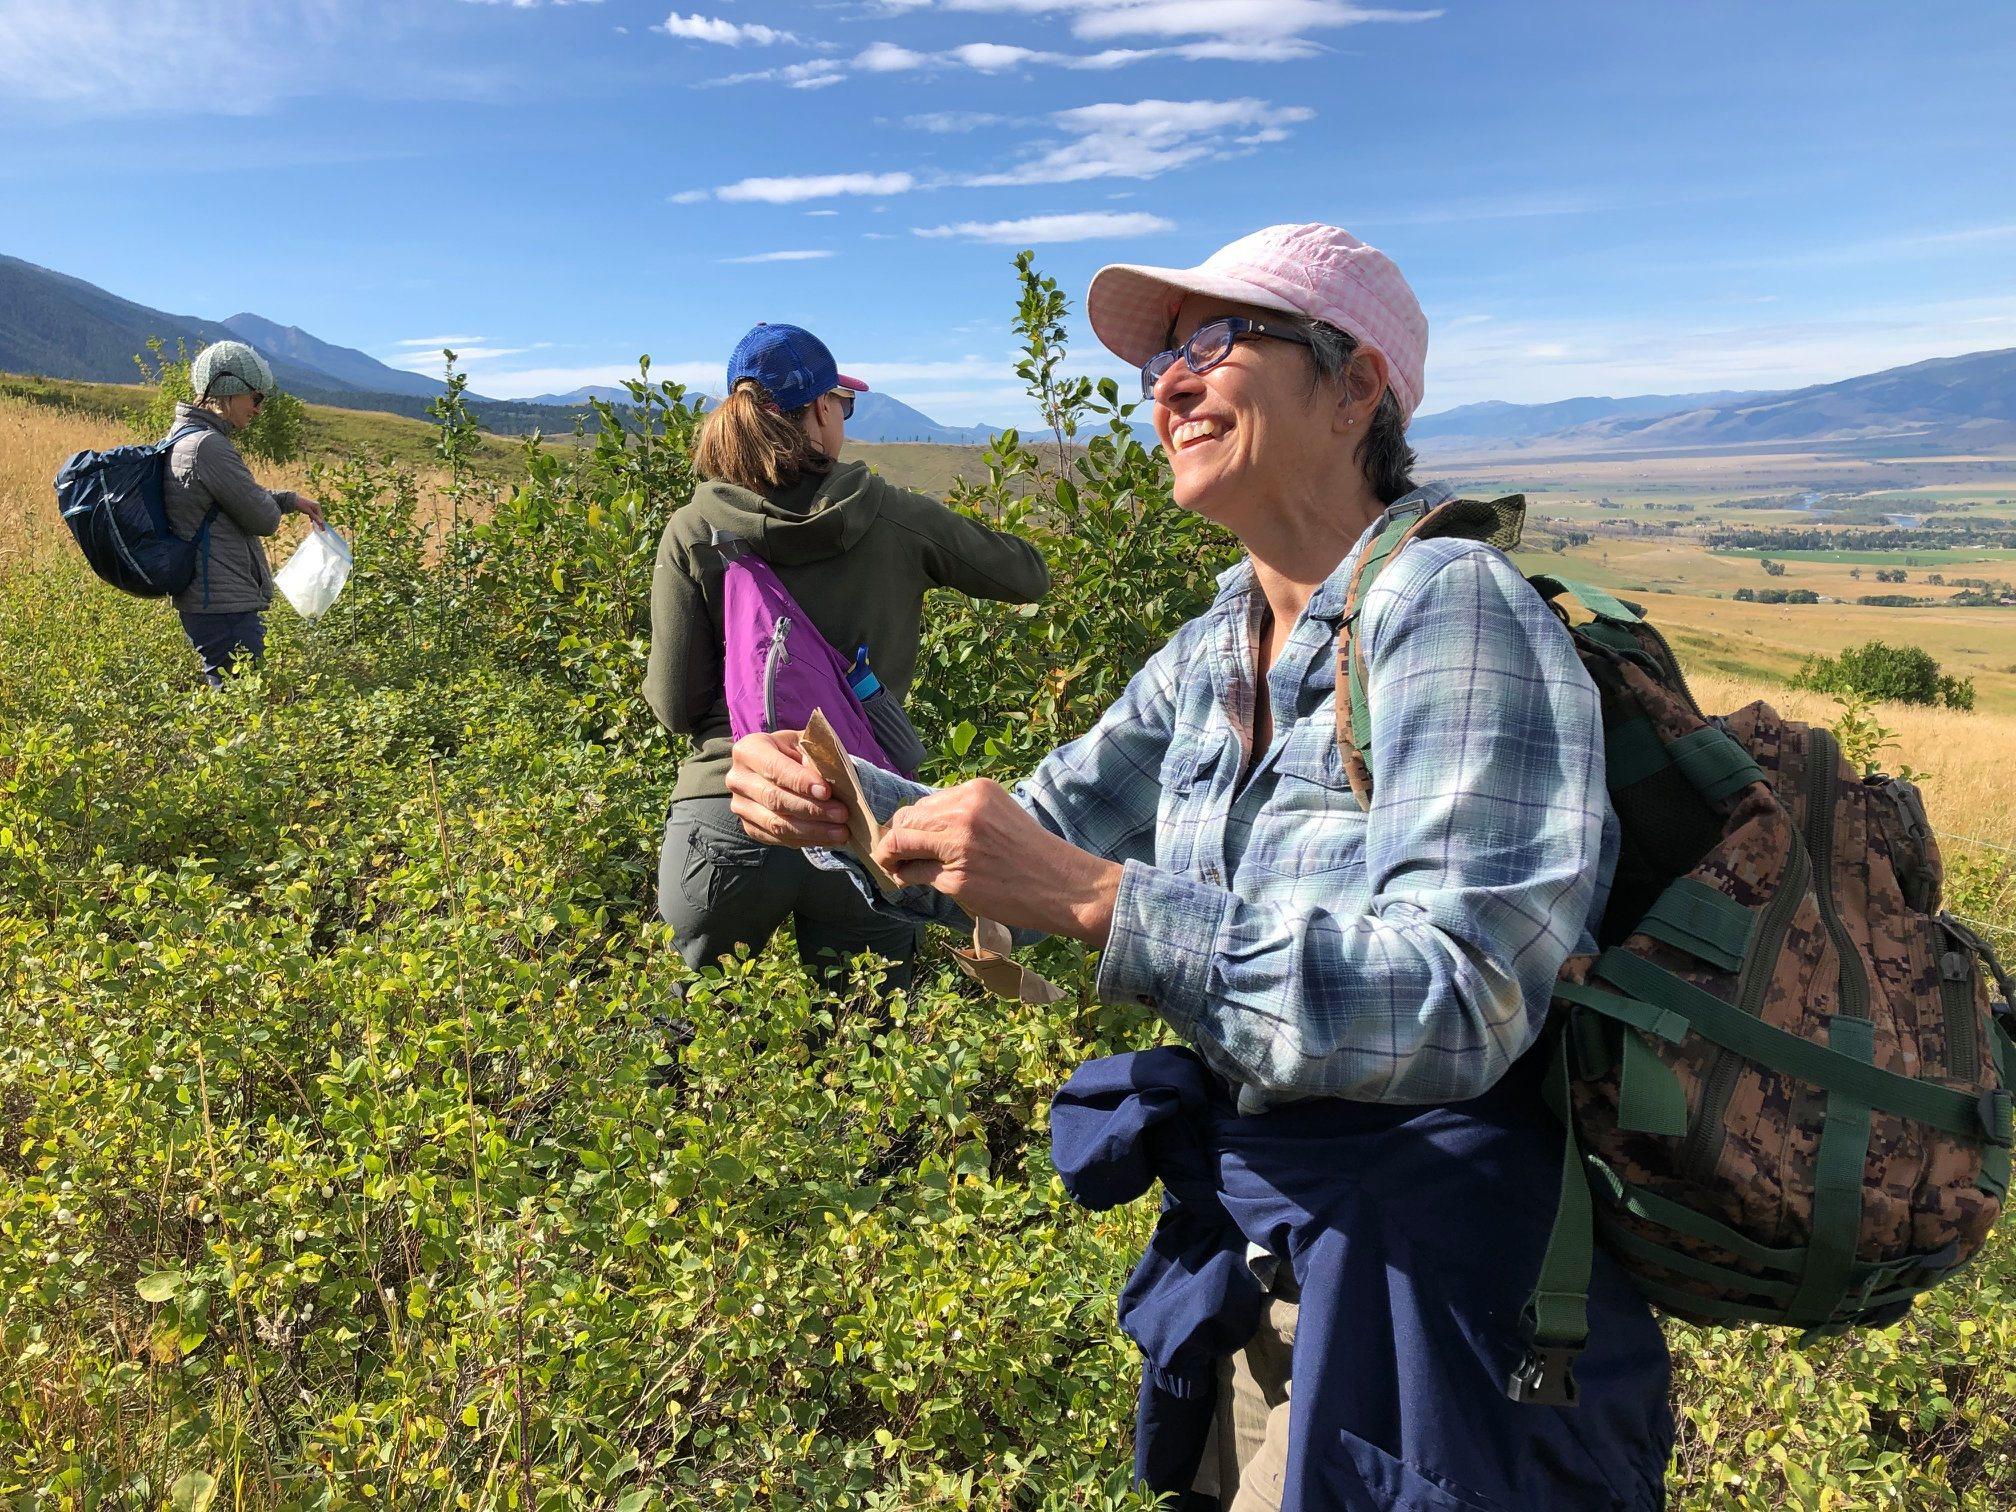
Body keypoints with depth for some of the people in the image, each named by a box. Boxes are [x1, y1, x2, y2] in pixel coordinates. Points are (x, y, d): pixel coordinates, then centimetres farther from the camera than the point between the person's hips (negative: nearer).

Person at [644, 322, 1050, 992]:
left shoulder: (693, 532, -3)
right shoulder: (894, 518, -1)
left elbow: (675, 707, -2)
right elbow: (1030, 575, 13)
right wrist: (941, 553, 31)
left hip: (725, 828, 0)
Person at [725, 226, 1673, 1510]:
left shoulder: (1449, 609, -20)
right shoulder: (1215, 654, 3)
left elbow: (1456, 1004, -30)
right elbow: (1035, 847, 9)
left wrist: (1094, 900, -36)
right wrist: (836, 800, -10)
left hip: (1431, 1293, -7)